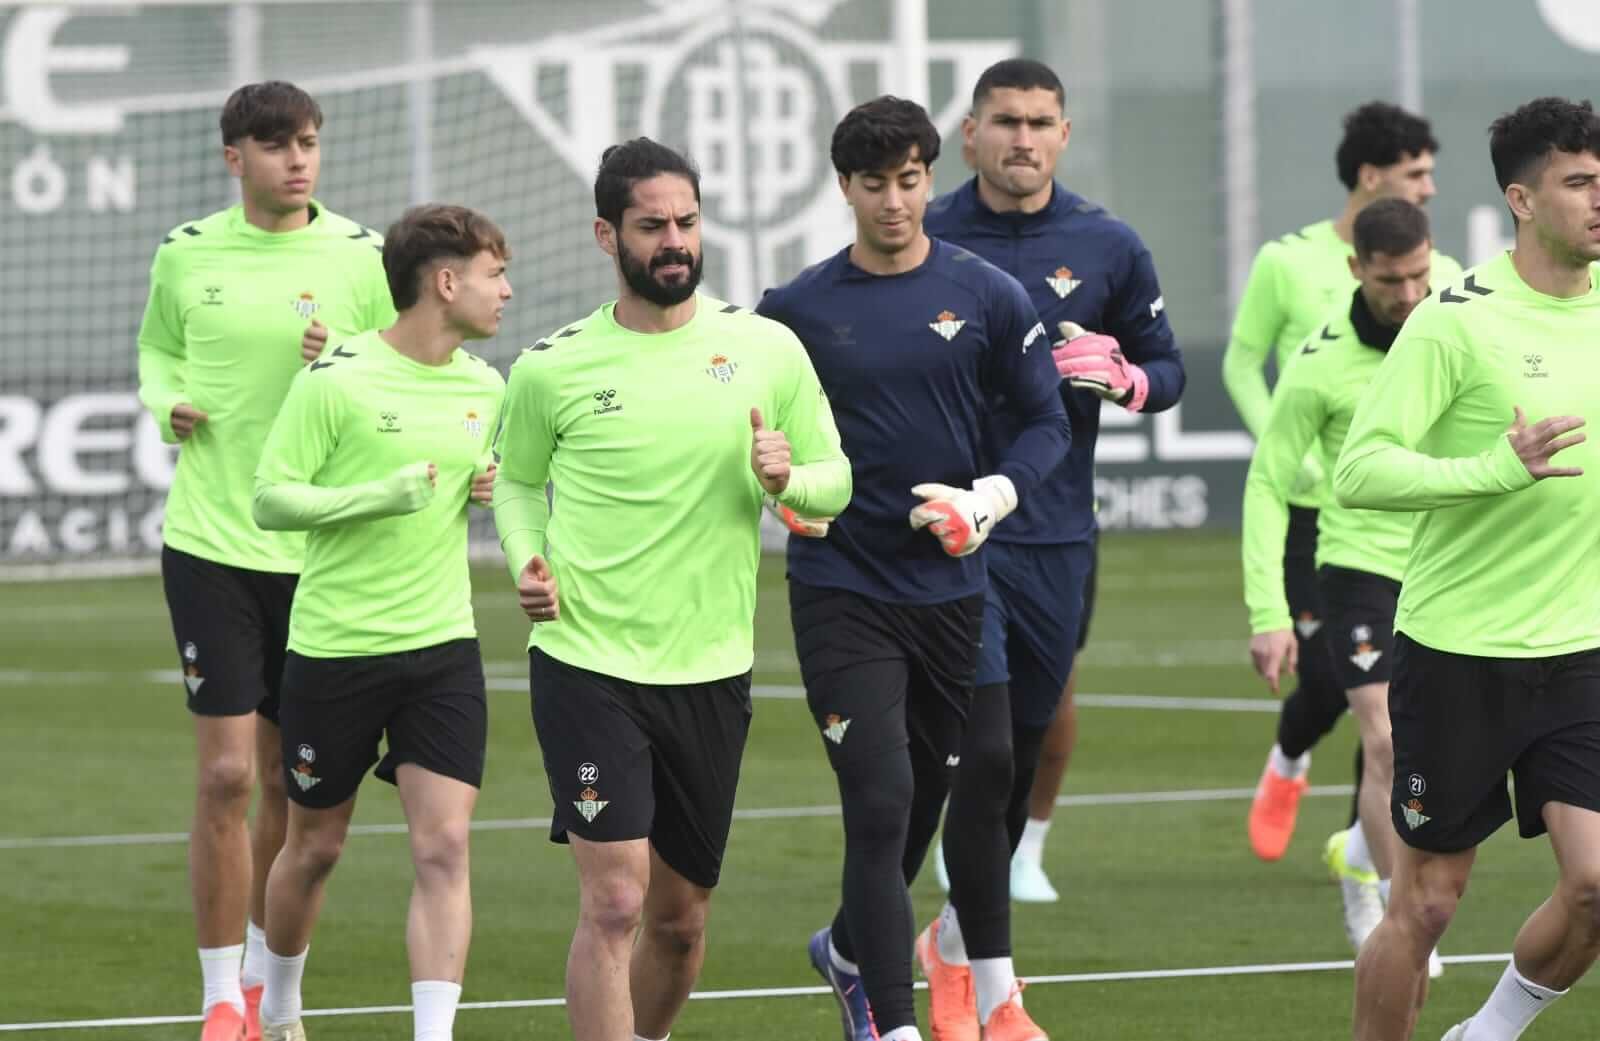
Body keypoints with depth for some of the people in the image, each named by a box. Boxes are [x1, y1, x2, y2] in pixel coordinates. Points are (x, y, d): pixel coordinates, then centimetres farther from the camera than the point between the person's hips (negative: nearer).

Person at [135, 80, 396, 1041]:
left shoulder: (361, 257, 0)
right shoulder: (187, 254, 3)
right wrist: (169, 403, 0)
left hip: (320, 550, 0)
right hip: (210, 541, 0)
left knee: (290, 781, 7)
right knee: (226, 772, -7)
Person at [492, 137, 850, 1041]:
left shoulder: (768, 350, 1)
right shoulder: (551, 367, -2)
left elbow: (836, 484, 9)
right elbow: (518, 481, 15)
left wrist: (787, 479, -14)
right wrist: (527, 561, -4)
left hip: (712, 673, 3)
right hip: (586, 663, -3)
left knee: (681, 919, 11)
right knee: (614, 902, -15)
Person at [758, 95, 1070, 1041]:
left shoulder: (988, 297, 1)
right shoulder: (797, 311, 1)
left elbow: (1046, 422, 4)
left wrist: (989, 499, -12)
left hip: (955, 588, 2)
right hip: (842, 593, -2)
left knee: (940, 797, 14)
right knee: (880, 802, -12)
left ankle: (851, 950, 41)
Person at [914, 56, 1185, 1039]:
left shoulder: (1108, 247, 3)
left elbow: (1166, 368, 12)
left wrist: (1120, 379, -10)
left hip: (1057, 540, 3)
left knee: (1021, 758, 13)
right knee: (983, 755, -13)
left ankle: (954, 941, 35)